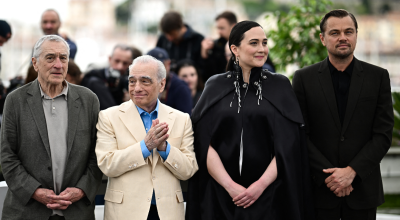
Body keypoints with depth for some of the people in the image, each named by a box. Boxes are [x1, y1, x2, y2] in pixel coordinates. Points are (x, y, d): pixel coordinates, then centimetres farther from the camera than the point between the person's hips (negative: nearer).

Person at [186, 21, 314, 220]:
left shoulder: (279, 86, 4)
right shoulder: (215, 87, 4)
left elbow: (288, 144, -2)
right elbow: (205, 144, -2)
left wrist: (262, 184, -12)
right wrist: (229, 186, -13)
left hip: (268, 194, 0)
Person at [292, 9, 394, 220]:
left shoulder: (378, 77, 3)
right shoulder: (304, 78, 2)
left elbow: (383, 135, -2)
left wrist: (351, 171, -12)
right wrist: (329, 176, -10)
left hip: (362, 186, 0)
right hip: (319, 188, 0)